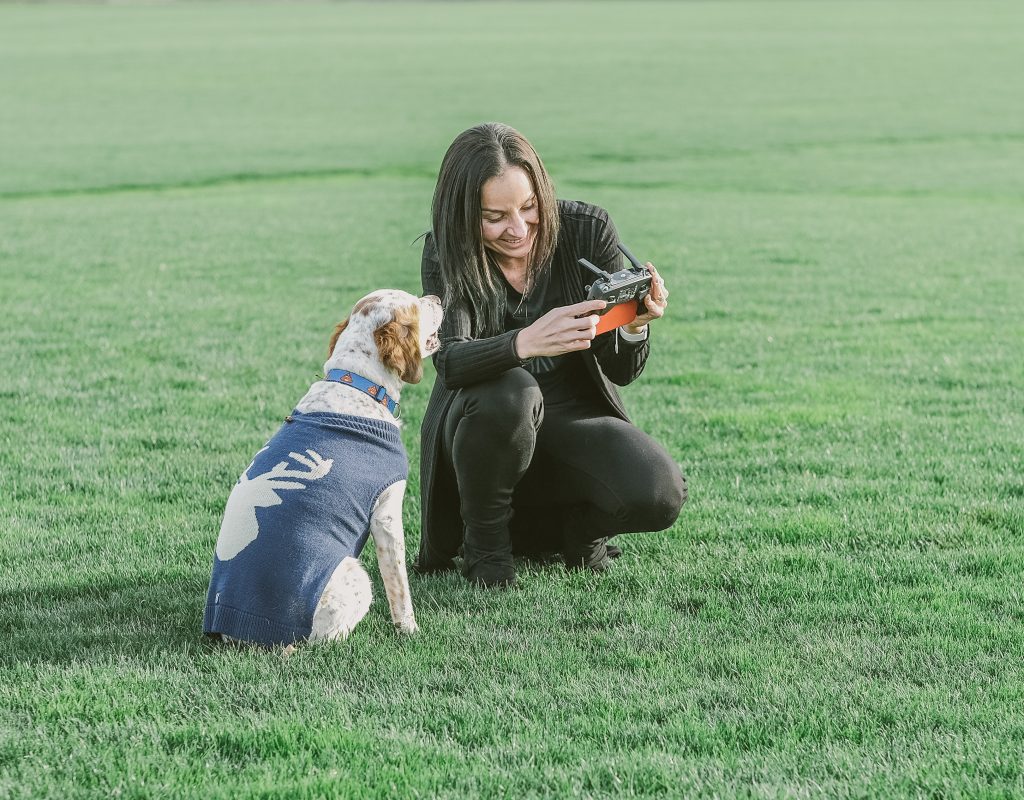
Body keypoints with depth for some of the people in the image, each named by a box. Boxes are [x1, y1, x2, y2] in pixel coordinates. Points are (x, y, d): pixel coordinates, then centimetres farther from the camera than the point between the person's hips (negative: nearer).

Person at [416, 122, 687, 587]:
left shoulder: (588, 230, -12)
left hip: (575, 419, 1)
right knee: (507, 392, -37)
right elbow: (449, 361, -32)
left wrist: (635, 325, -35)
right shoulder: (446, 253, -14)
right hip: (483, 425, -1)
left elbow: (622, 371, -10)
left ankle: (581, 526, 9)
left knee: (659, 495, -27)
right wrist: (525, 343, -52)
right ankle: (484, 540, -11)